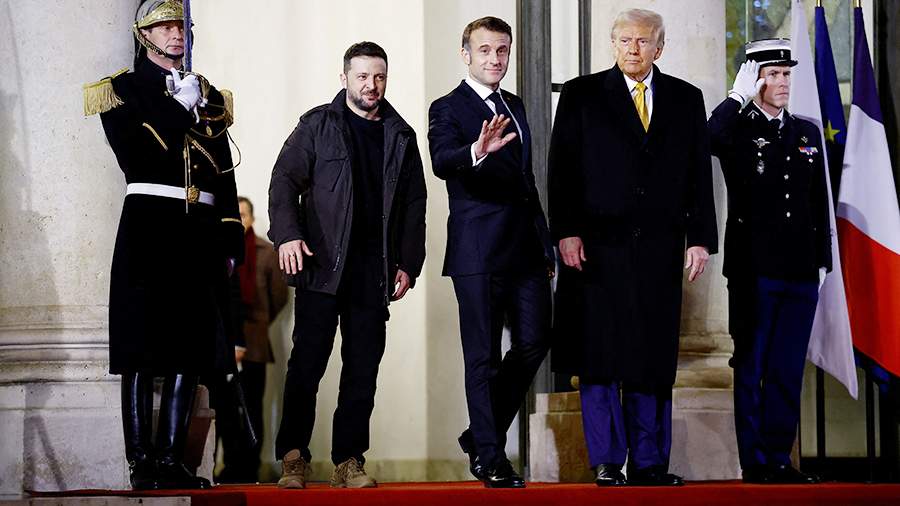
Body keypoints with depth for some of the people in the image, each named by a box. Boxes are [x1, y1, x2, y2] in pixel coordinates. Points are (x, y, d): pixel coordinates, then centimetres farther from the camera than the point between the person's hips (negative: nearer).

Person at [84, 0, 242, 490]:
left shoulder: (209, 96, 19)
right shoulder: (123, 89, 6)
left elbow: (225, 175, 16)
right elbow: (135, 159, -11)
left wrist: (230, 242, 9)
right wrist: (179, 108, -10)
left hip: (202, 230, 5)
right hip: (149, 225, -5)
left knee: (190, 349, 2)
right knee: (143, 352, -6)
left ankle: (170, 459, 7)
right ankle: (141, 464, -4)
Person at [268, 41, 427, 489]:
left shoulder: (401, 136, 14)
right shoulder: (317, 125, 6)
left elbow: (414, 205, 16)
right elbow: (285, 180, 0)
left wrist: (408, 263, 7)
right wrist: (287, 234, -15)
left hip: (375, 270, 3)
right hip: (322, 264, -3)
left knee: (363, 367, 3)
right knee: (308, 360, -5)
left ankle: (349, 461, 9)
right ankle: (293, 457, 3)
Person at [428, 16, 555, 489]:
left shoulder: (515, 106, 17)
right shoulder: (448, 109, -4)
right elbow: (442, 162, -24)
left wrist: (545, 241, 20)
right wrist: (477, 151, -45)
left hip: (525, 246, 7)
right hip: (479, 250, -7)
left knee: (533, 342, 4)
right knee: (484, 356, -1)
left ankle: (481, 433, 21)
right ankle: (489, 458, 6)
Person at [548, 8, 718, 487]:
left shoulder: (686, 99, 11)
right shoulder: (581, 95, 5)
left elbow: (699, 173, 9)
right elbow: (562, 169, 0)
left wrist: (700, 238, 2)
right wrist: (566, 231, -9)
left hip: (659, 247, 2)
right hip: (597, 245, -2)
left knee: (653, 358, 4)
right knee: (599, 356, 0)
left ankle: (649, 461, 11)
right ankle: (607, 461, 8)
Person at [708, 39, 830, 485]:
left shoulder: (808, 134, 14)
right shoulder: (737, 131, -1)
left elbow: (819, 204, 16)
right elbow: (708, 138, -27)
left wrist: (822, 261, 12)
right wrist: (740, 95, -19)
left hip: (800, 272, 5)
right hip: (753, 270, -4)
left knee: (788, 372, 8)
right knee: (751, 369, 3)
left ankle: (779, 461, 16)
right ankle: (755, 464, 9)